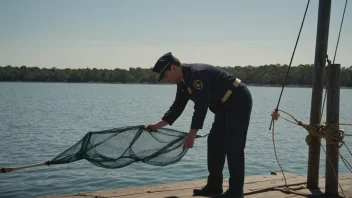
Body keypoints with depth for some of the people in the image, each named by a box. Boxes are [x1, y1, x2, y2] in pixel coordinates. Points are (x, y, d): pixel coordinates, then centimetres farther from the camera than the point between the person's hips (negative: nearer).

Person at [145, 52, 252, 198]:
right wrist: (157, 125, 6)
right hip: (225, 106, 10)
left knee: (233, 147, -11)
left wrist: (191, 135, -26)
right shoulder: (183, 82, 6)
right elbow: (177, 107, 11)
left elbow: (201, 107, -29)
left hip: (239, 102, -10)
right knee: (214, 142, 8)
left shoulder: (197, 74, -25)